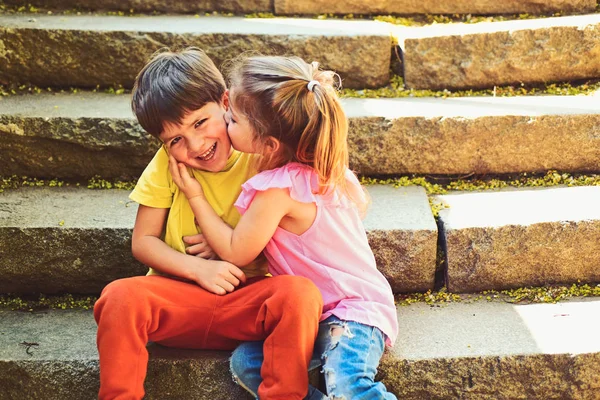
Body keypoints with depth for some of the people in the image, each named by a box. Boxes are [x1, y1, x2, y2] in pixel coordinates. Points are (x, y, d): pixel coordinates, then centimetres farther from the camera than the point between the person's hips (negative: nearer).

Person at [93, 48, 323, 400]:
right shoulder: (167, 163, 1)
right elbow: (143, 241, 2)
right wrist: (198, 269, -14)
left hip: (248, 299, -1)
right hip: (177, 296, 1)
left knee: (301, 293, -31)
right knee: (120, 297, -29)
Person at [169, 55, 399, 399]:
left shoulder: (277, 187, -21)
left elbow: (237, 253, -10)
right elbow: (361, 204, 21)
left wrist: (195, 196, -3)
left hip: (354, 309, -9)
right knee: (245, 362, -9)